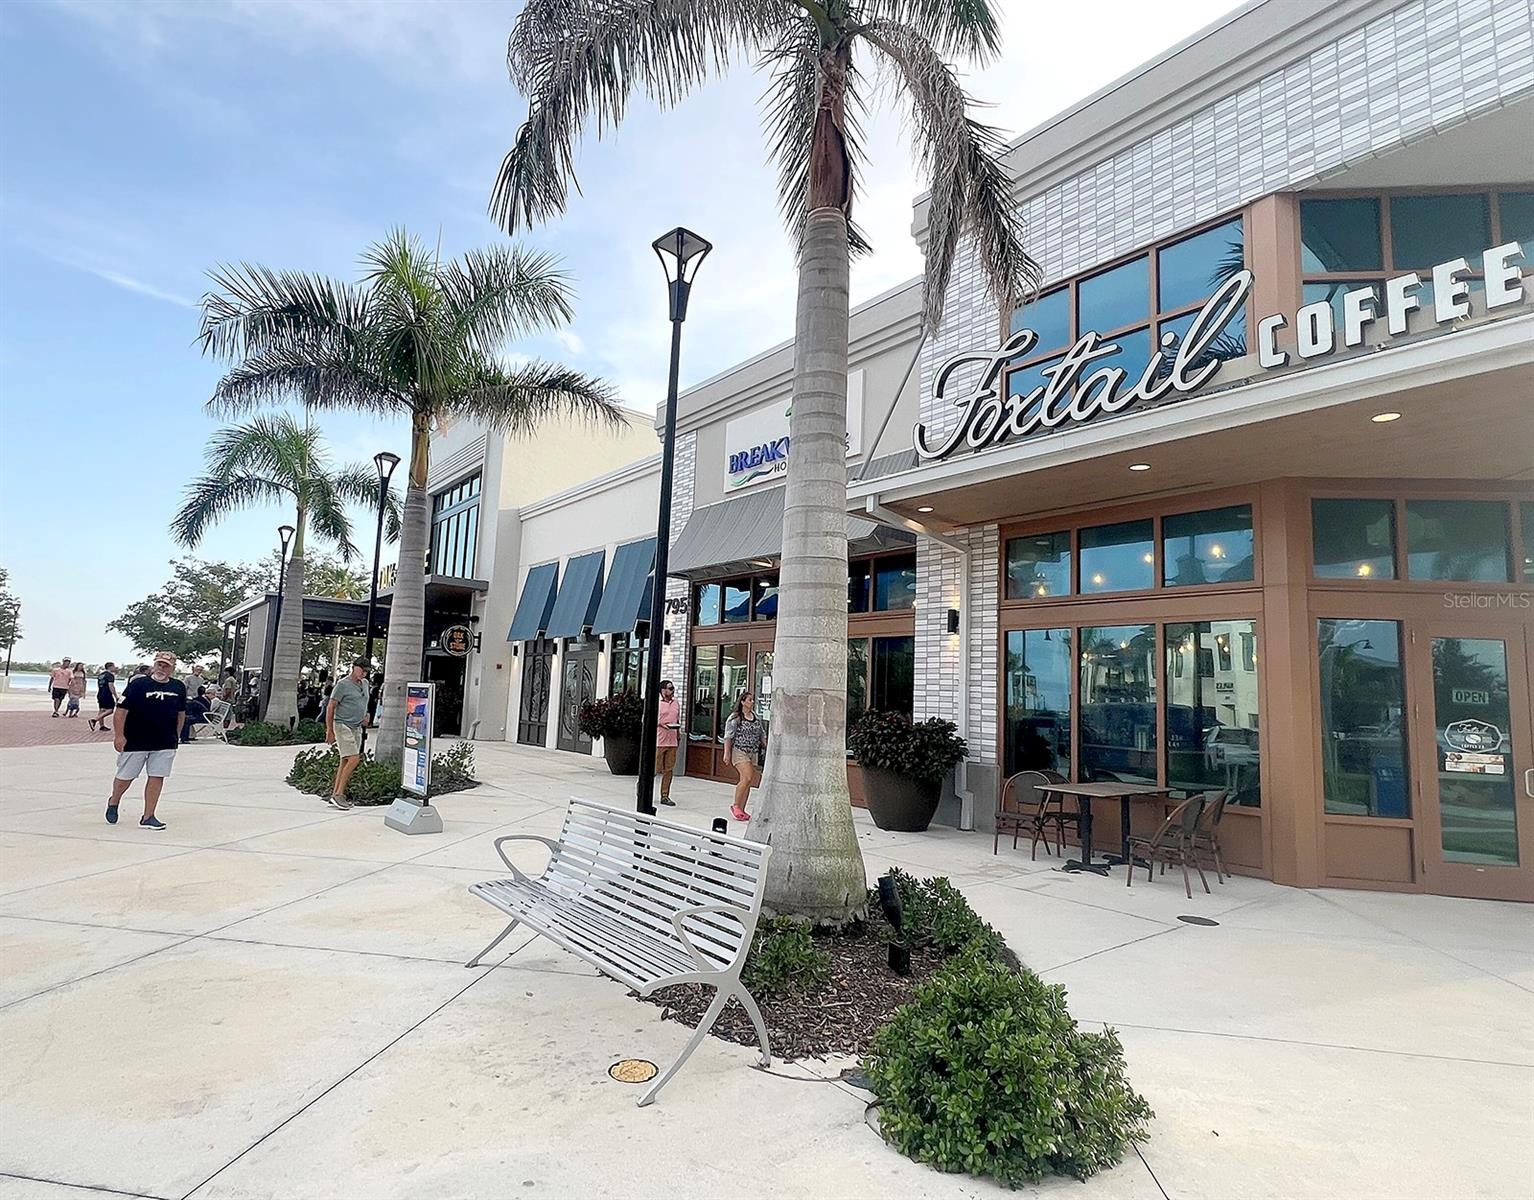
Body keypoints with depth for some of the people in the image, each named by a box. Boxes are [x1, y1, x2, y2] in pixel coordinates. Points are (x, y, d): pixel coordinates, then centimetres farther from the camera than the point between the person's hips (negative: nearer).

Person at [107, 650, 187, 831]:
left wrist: (176, 736, 16)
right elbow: (122, 709, -11)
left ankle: (148, 817, 10)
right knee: (125, 776, 10)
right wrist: (119, 735, -15)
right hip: (134, 740, -3)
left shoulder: (179, 687, 3)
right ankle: (113, 803, 40)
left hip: (165, 743, 3)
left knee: (157, 777, 1)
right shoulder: (138, 683, -10)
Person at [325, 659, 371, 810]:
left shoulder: (364, 683, 13)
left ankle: (335, 793, 16)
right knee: (354, 759, -16)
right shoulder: (343, 684, -9)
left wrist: (365, 715, 11)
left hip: (357, 728, 8)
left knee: (345, 762, 9)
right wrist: (329, 731, -9)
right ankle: (338, 794, -10)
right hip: (343, 726, -8)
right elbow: (330, 707, -8)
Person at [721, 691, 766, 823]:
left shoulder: (755, 717, 14)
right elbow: (728, 736, -7)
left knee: (746, 781, 3)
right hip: (740, 751, -6)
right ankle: (735, 806, -7)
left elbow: (762, 735, 21)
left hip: (753, 753, 6)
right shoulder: (735, 717, -5)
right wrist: (727, 753, -12)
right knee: (747, 777, -20)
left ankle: (740, 810, 11)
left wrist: (767, 748, 14)